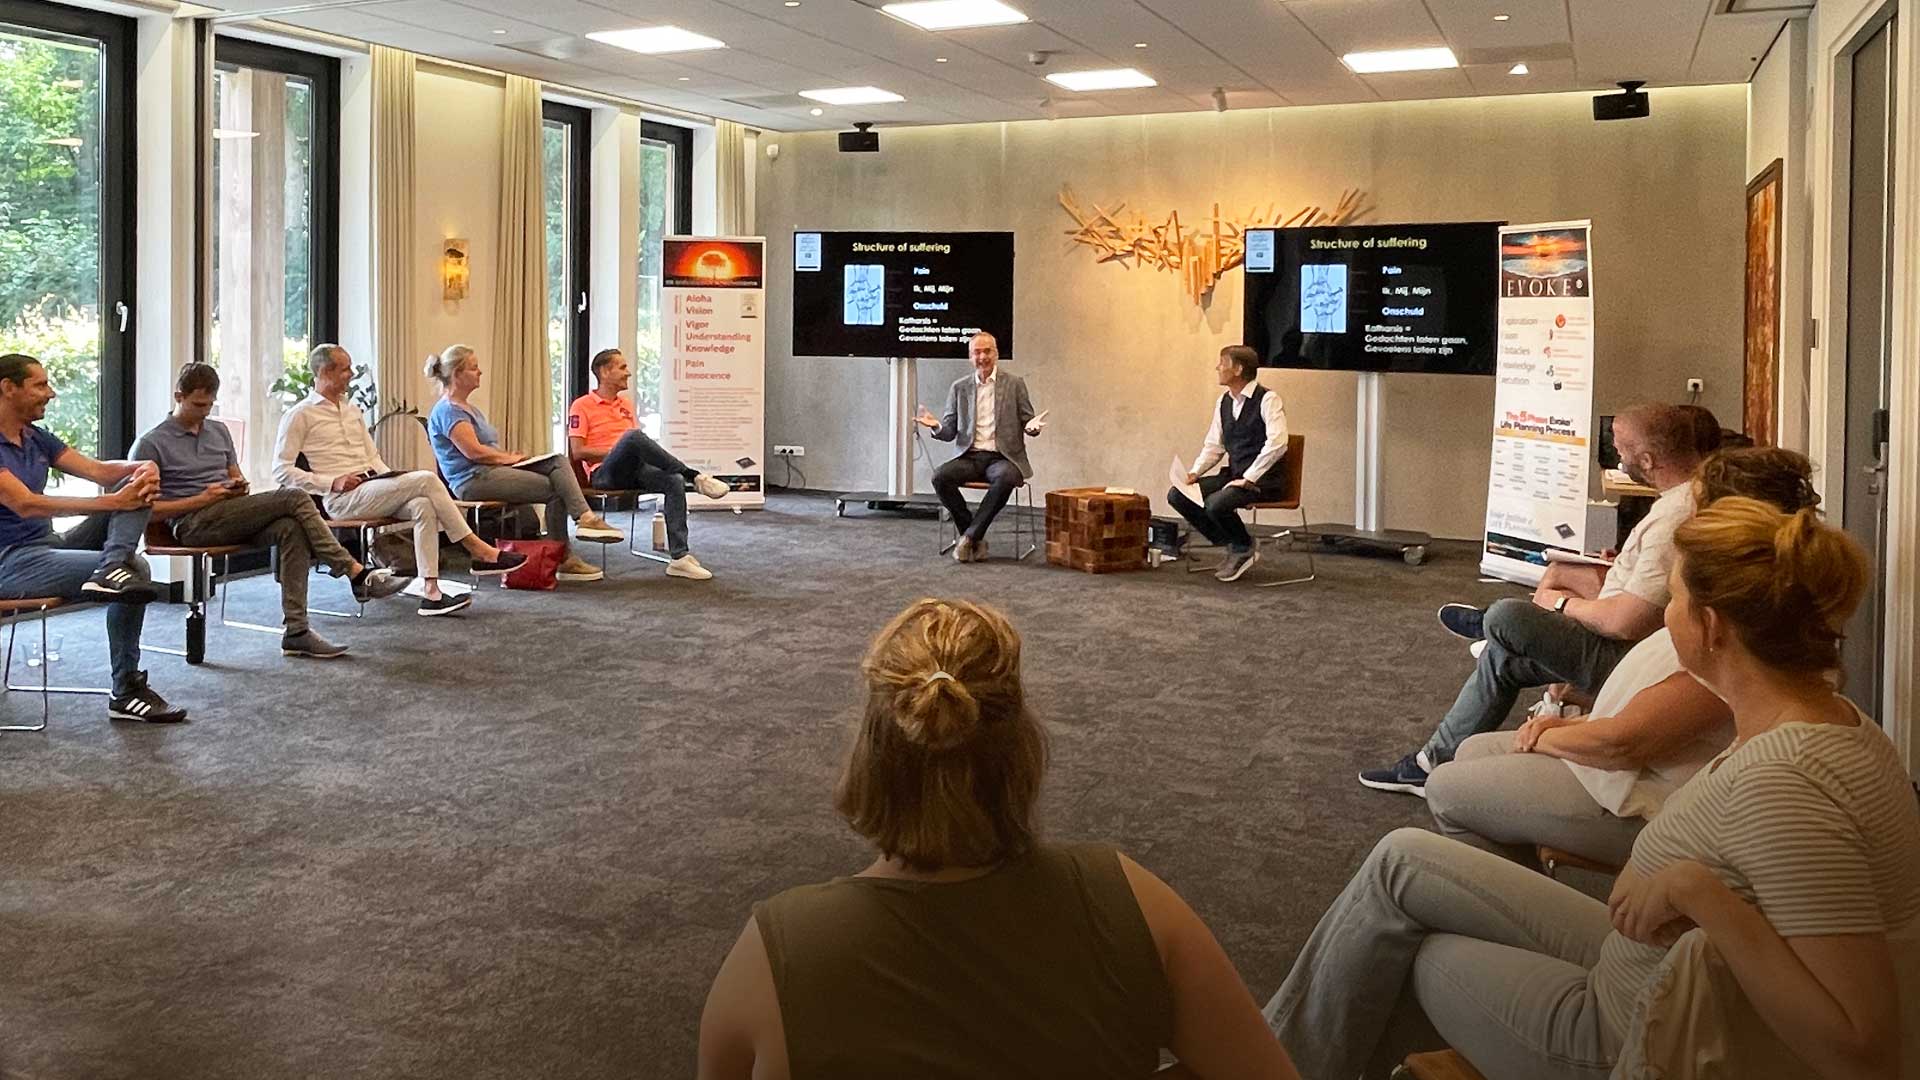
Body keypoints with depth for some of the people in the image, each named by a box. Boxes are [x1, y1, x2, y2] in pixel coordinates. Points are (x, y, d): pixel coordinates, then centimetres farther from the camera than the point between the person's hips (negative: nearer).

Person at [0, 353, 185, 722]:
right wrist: (111, 502, -31)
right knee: (136, 569, -24)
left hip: (47, 546, 9)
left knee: (135, 487, -6)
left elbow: (98, 470, 6)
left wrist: (141, 469, -17)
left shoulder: (36, 437, 13)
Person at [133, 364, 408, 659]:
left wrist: (238, 487, 3)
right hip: (192, 526, -6)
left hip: (230, 518, 6)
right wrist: (202, 498, -12)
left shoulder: (218, 431, 22)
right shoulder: (151, 444, 2)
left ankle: (296, 632, -34)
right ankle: (358, 574, -23)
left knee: (290, 529, -29)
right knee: (295, 499, -23)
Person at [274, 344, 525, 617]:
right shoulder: (299, 416, 1)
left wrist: (392, 480, 4)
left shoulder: (352, 410, 23)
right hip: (340, 500, -7)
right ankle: (480, 552, -18)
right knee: (426, 480, -24)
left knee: (423, 506, -26)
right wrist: (332, 482, -14)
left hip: (372, 489, 7)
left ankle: (431, 591, -31)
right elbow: (281, 471, -5)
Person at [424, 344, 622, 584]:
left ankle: (585, 518, -22)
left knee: (558, 462, -8)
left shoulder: (468, 408, 25)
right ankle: (562, 561, -10)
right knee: (555, 489, -15)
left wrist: (510, 456, 2)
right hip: (473, 479, -10)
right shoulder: (447, 411, -8)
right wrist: (508, 458, -7)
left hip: (493, 470, 10)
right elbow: (473, 451, -18)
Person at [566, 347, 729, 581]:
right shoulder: (581, 406, 3)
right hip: (603, 474, -6)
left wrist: (637, 453, -1)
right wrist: (619, 449, -10)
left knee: (674, 481, -25)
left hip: (632, 471, 6)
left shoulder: (626, 405, 24)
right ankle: (695, 476, -30)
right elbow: (578, 452, -6)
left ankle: (679, 556, -31)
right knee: (632, 436, -35)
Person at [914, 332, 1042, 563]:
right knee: (940, 476, -27)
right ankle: (976, 538, -13)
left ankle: (970, 535, -23)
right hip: (969, 457, 2)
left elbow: (1027, 421, 9)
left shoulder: (1014, 384, 8)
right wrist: (937, 426, -12)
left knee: (1006, 477, -37)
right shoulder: (959, 387, 12)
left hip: (1002, 458, -2)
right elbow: (949, 432, 11)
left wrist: (1031, 427, -16)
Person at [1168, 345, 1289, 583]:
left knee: (1216, 504, -32)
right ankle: (1231, 544, 3)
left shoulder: (1267, 400, -13)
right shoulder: (1225, 401, 10)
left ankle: (1245, 548, -1)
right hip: (1233, 475, 8)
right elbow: (1214, 445, 16)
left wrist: (1248, 479, -25)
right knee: (1177, 494, -7)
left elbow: (1277, 444, -24)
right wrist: (1195, 472, -1)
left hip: (1262, 480, -8)